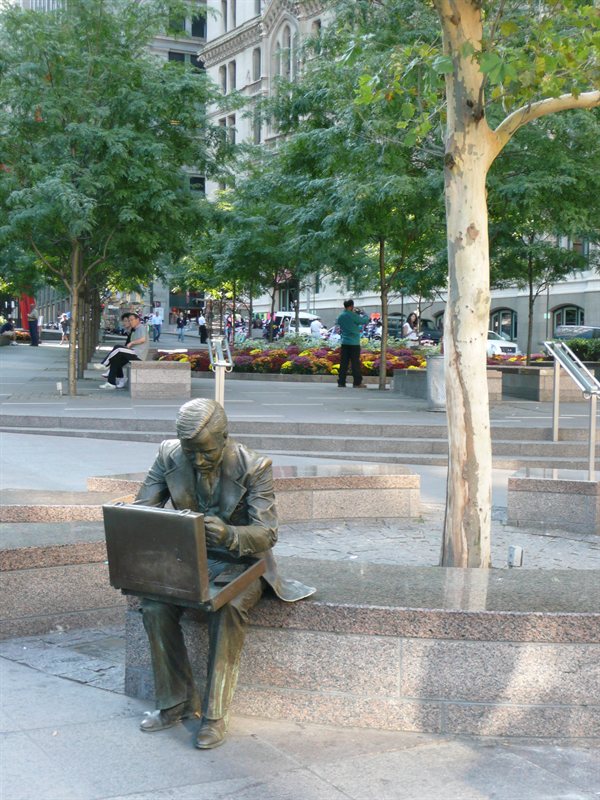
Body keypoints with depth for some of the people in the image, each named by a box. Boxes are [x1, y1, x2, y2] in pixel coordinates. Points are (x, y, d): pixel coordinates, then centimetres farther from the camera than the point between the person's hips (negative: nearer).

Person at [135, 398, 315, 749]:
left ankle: (215, 714, -21)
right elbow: (142, 509, 0)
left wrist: (228, 535, -42)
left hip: (240, 561, -3)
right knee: (155, 605, -24)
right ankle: (177, 701, -6)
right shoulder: (169, 456, -7)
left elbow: (267, 533, -20)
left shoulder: (255, 467, -17)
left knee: (228, 609, -34)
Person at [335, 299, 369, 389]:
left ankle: (341, 382, 6)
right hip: (354, 342, -6)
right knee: (355, 363, -2)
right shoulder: (353, 316, -13)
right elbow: (365, 321, -8)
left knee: (343, 362, 7)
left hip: (344, 342, 6)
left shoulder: (341, 316, 6)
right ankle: (357, 383, -1)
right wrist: (362, 313, 10)